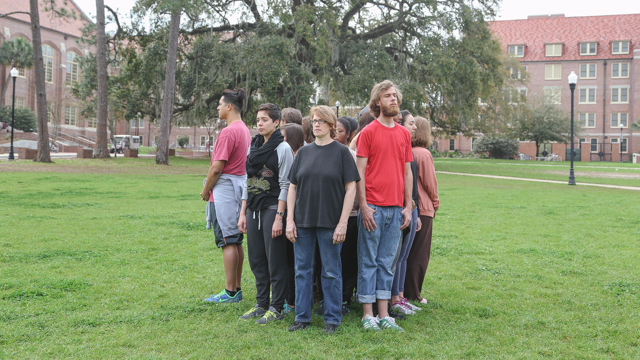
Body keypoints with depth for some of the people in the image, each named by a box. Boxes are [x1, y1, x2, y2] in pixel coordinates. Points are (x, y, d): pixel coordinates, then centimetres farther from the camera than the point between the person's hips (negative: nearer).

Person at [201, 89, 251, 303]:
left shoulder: (228, 132, -16)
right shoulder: (244, 130, 14)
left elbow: (217, 167, -18)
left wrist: (206, 190, -4)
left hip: (225, 187, -10)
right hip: (240, 185, 10)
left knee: (228, 241, -5)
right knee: (236, 241, 12)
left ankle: (230, 292, -1)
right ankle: (236, 289, 18)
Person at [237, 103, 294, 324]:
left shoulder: (282, 148, -7)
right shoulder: (254, 146, 13)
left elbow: (285, 185, -11)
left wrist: (279, 217, -17)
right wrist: (243, 213, 13)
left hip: (272, 210, -7)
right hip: (253, 210, 7)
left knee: (275, 261, -1)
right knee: (256, 260, 10)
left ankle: (277, 308, 8)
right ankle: (261, 304, 21)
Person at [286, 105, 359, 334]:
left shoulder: (341, 152, -2)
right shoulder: (304, 152, 9)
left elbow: (351, 188, -5)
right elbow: (293, 187, 10)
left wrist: (343, 223, -12)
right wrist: (289, 220, 2)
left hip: (330, 222, -4)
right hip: (302, 221, 4)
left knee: (331, 272, 4)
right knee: (302, 270, 9)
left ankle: (332, 319, 15)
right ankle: (302, 317, 20)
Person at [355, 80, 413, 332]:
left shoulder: (404, 134, 13)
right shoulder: (368, 132, -3)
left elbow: (407, 172, 15)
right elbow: (359, 172, -5)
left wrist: (408, 206, 8)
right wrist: (364, 206, -11)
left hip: (396, 209, 5)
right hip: (373, 207, -5)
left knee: (387, 262, 9)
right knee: (368, 261, 1)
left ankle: (384, 315, 15)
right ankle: (368, 315, 8)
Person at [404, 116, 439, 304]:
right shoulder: (424, 154, -13)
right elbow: (429, 183, -10)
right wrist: (435, 203, 7)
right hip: (422, 208, -6)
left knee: (405, 252, 15)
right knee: (419, 255, 2)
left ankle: (400, 293, 20)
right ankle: (413, 295, 6)